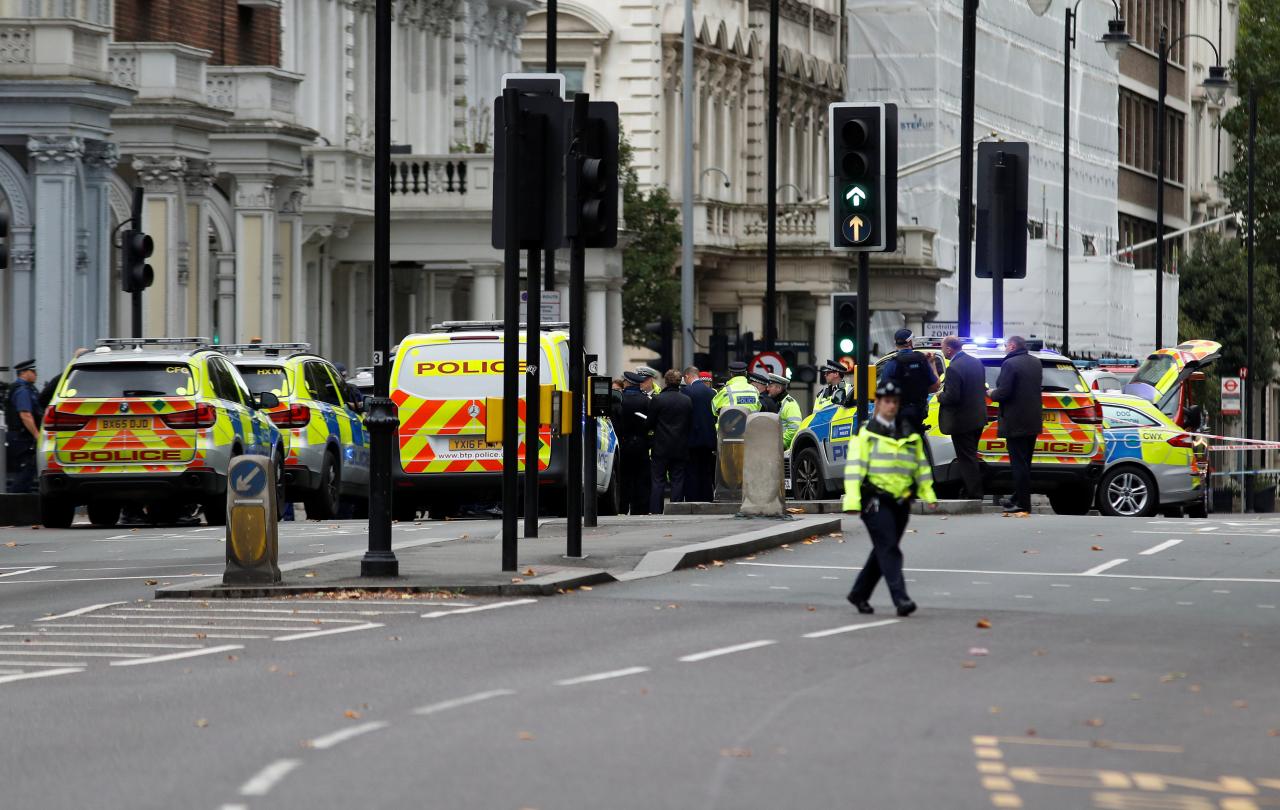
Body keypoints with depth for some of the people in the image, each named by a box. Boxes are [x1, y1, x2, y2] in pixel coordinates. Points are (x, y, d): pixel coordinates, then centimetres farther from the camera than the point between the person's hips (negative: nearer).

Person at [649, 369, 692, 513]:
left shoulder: (657, 400, -10)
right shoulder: (687, 400, -1)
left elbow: (650, 422, -3)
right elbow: (691, 424, 6)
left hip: (661, 447, -2)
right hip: (680, 447, 2)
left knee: (657, 481, 2)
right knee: (678, 480, 6)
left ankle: (656, 510, -2)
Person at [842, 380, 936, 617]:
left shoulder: (909, 434, 15)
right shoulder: (866, 433, -1)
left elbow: (921, 466, 22)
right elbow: (854, 467, -7)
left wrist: (928, 494, 12)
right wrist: (852, 500, -16)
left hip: (900, 501, 6)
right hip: (875, 500, -6)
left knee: (883, 551, 12)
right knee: (888, 548, -15)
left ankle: (859, 595, 26)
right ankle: (900, 598, -23)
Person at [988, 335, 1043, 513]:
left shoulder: (1010, 364, -16)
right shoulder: (1036, 363, 10)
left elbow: (1003, 392, -22)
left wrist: (992, 394, 1)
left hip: (1015, 423, -8)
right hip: (1033, 422, 8)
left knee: (1019, 463, -5)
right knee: (1024, 463, 17)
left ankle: (1022, 503, -4)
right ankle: (1019, 498, 25)